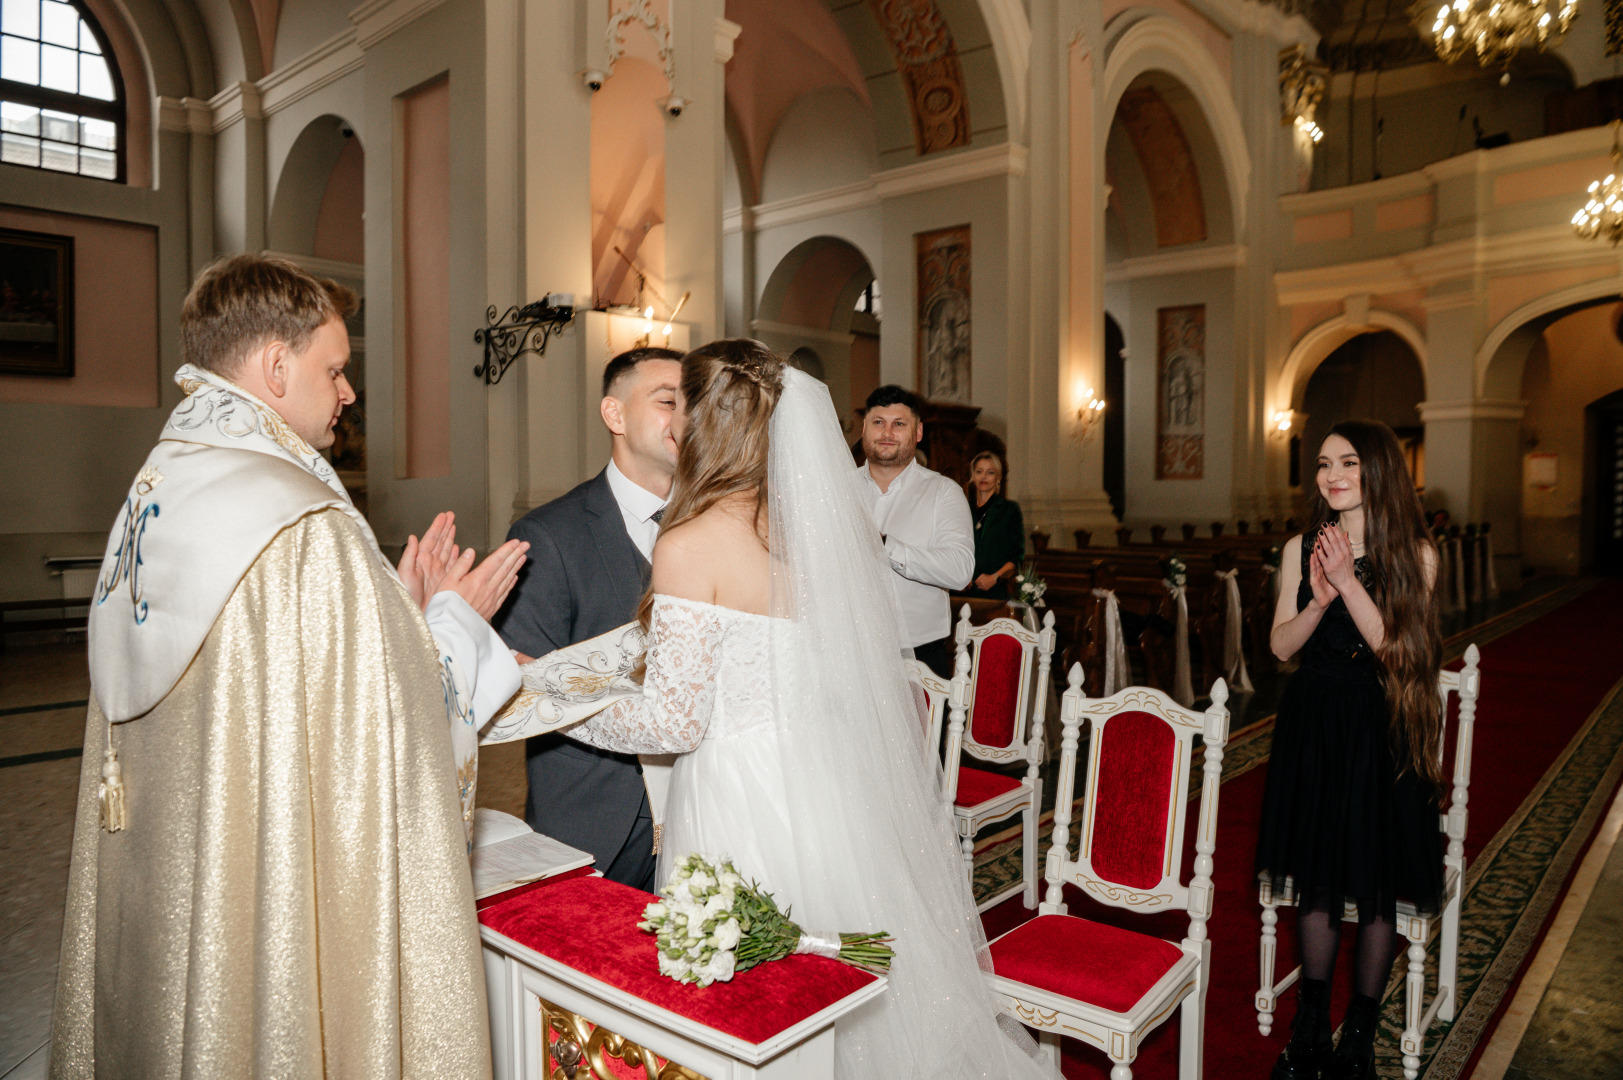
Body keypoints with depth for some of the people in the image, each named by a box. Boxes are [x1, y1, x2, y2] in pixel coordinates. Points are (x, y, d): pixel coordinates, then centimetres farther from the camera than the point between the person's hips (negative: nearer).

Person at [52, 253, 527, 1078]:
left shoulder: (153, 495, 4)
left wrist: (395, 602, 8)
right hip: (284, 899, -8)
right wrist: (456, 618, -2)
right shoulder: (307, 529, -25)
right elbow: (382, 721, -18)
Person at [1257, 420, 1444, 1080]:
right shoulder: (1302, 548, 2)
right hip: (1312, 726, 2)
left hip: (1381, 729, -2)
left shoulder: (1414, 554, -5)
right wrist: (1319, 600, -19)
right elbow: (1281, 646, -2)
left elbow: (1396, 647, -13)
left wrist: (1348, 582, -22)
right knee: (1316, 883, 12)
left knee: (1376, 891, 8)